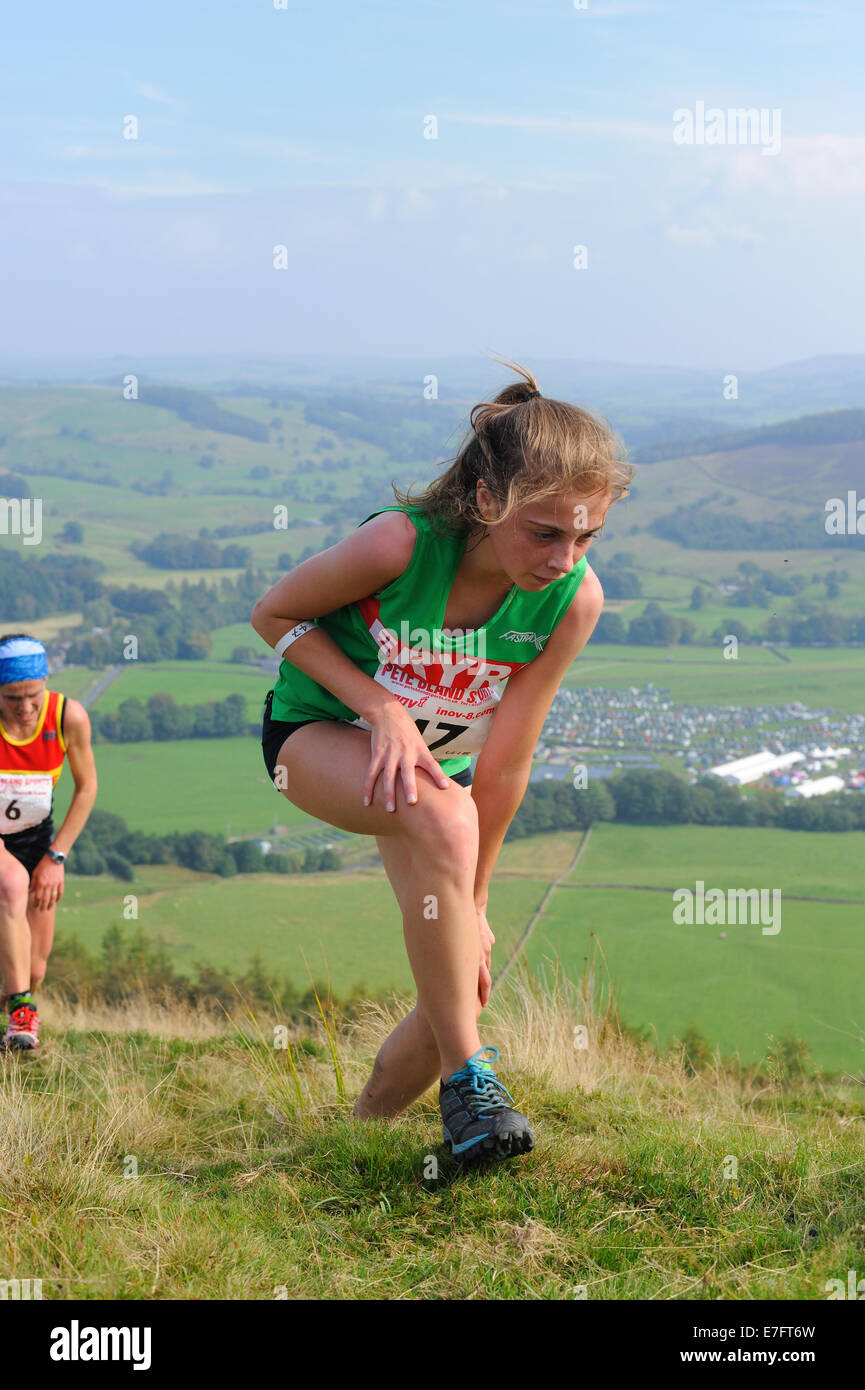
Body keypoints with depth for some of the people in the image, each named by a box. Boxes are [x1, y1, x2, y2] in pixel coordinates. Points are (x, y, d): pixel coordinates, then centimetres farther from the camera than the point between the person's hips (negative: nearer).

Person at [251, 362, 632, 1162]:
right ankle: (467, 1078, -27)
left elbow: (506, 759, -15)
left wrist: (472, 902, -10)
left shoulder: (575, 600, -22)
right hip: (319, 734, -4)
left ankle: (362, 1127, 25)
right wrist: (381, 707, -26)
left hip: (439, 760, 4)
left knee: (459, 992, -5)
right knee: (442, 818, -38)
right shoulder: (401, 543, -32)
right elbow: (275, 615, -15)